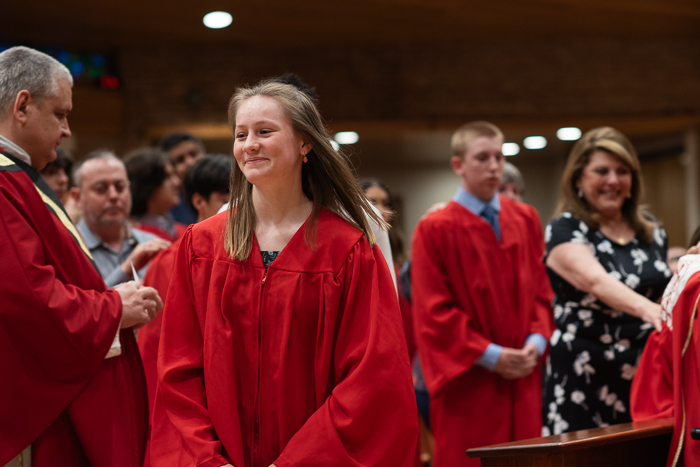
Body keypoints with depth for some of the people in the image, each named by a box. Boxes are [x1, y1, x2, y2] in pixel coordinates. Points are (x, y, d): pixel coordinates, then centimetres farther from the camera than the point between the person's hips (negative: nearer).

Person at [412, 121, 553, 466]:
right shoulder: (436, 229, -5)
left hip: (522, 378, 4)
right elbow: (434, 311, -9)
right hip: (469, 384, -4)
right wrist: (491, 355, -13)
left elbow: (541, 290, 12)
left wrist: (536, 342, -5)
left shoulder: (526, 220, 11)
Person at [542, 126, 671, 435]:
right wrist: (646, 309, -40)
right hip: (585, 379, -5)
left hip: (647, 375, 5)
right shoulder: (565, 230, -6)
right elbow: (595, 280, -25)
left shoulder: (652, 231, 12)